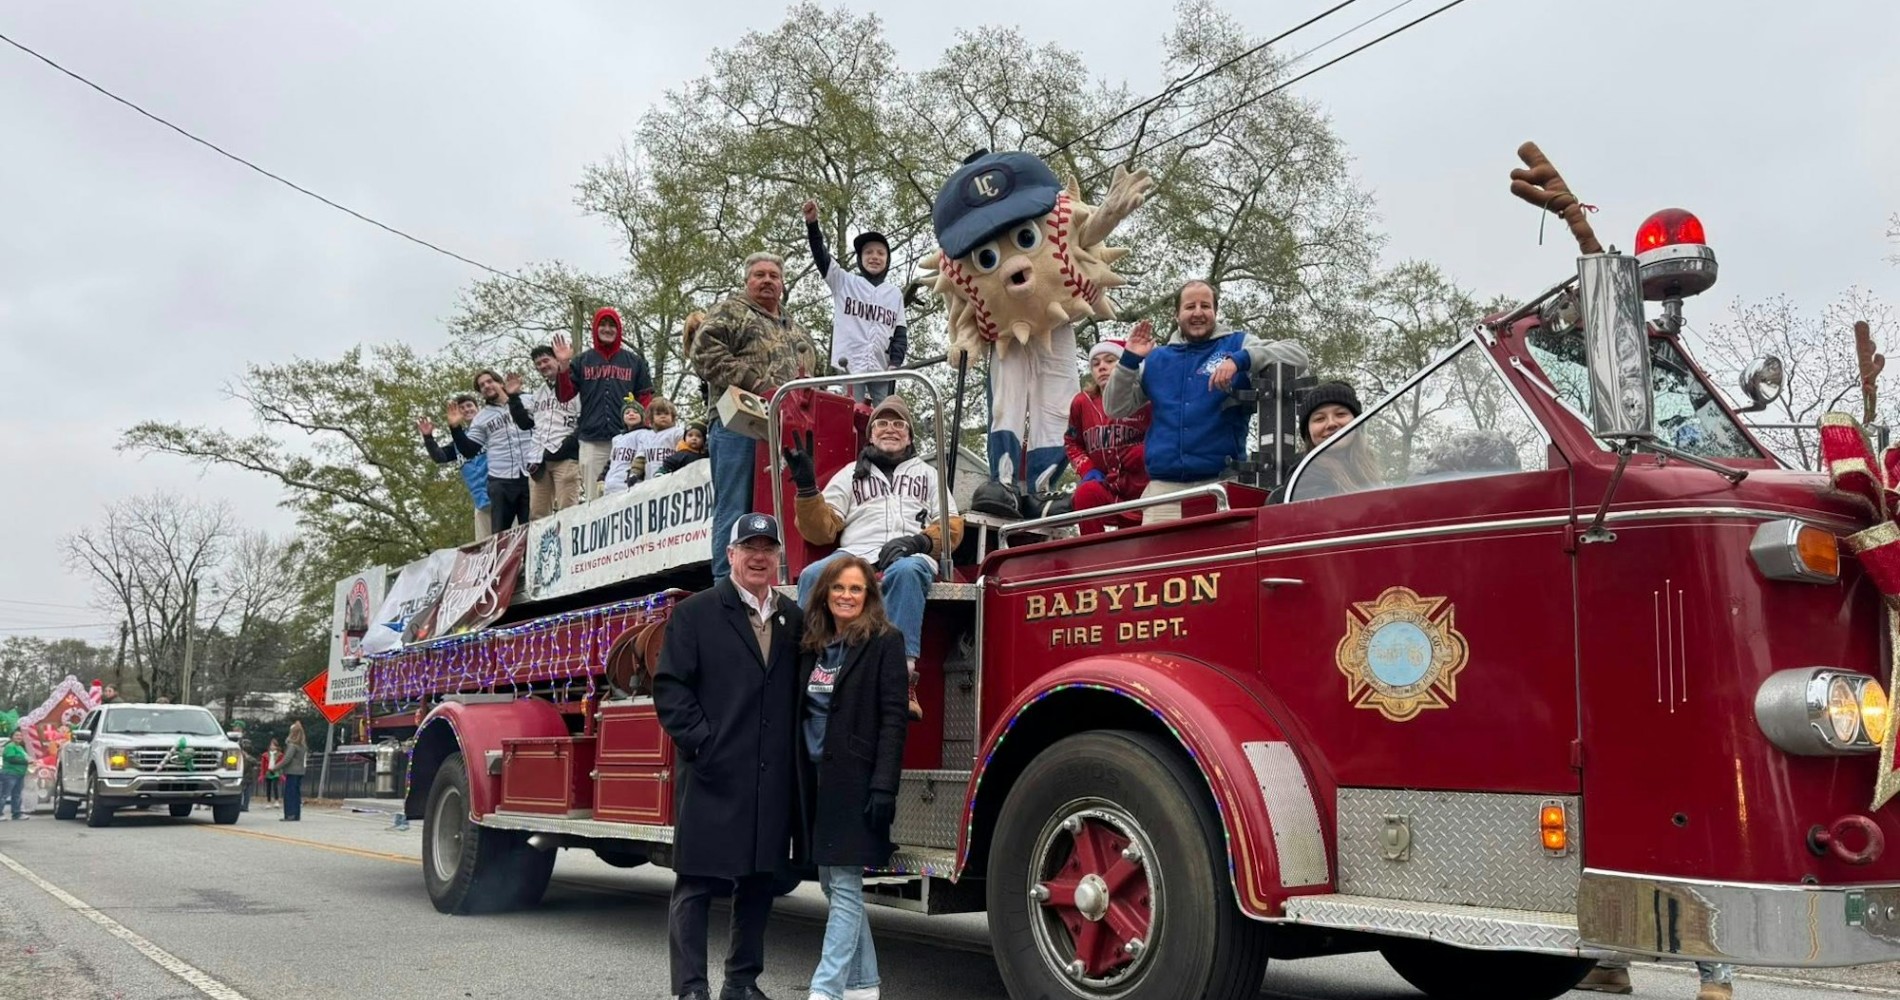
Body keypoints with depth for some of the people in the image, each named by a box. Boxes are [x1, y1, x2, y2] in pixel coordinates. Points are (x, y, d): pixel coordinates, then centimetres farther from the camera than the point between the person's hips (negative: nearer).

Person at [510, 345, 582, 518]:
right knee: (537, 514, 5)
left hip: (566, 458, -7)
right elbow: (525, 423, 25)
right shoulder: (537, 395, 25)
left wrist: (570, 443, -16)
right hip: (539, 460, 7)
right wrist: (513, 398, 18)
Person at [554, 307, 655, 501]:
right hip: (591, 441, 1)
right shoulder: (582, 361, 12)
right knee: (593, 498, 1)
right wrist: (563, 365, -7)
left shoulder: (634, 361, 11)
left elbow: (645, 399, 8)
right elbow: (564, 395, 7)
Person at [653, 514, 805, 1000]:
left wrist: (795, 763, 3)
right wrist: (701, 743, -13)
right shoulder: (695, 613, 1)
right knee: (695, 885, 0)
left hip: (772, 782, 5)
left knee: (759, 884, 12)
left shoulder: (795, 620, 12)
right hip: (712, 778, -4)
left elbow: (804, 691, 14)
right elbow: (670, 687, -5)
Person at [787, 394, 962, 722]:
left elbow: (952, 526, 15)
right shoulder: (849, 474, 28)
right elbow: (822, 530, 16)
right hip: (855, 556, 1)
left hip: (910, 558, -1)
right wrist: (807, 487, 1)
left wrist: (920, 541, -6)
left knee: (906, 571, -40)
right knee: (813, 577, -33)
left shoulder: (927, 473, 28)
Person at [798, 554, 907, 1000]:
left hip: (855, 781, -7)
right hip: (815, 778, 7)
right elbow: (801, 714, 14)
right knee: (831, 884, 11)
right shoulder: (813, 646, 13)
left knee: (845, 887, -5)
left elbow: (892, 718, -11)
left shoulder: (884, 642, -5)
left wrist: (884, 786, -19)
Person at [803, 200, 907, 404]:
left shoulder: (895, 293, 17)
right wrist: (812, 223, -17)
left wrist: (895, 363, -1)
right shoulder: (844, 282, 10)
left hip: (881, 371, 3)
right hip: (849, 367, -3)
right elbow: (821, 256, -2)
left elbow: (900, 333, 15)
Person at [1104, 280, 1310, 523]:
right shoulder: (1156, 360, 16)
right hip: (1164, 487, 2)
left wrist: (1240, 359, -19)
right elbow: (1115, 408, 16)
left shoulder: (1237, 345, 9)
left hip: (1220, 484, -2)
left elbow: (1297, 355, -5)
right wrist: (1129, 360, 2)